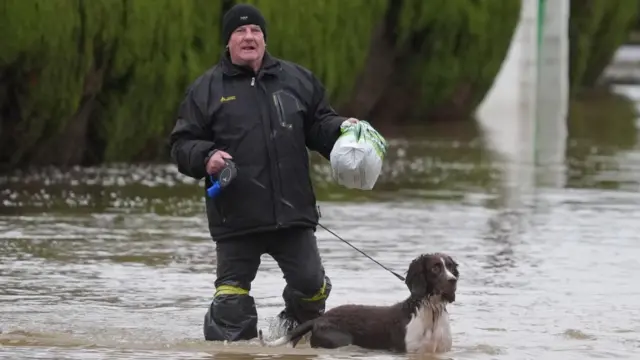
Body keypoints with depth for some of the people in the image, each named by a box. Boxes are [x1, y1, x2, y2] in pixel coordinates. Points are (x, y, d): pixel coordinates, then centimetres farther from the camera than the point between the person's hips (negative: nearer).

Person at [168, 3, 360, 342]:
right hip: (236, 216, -2)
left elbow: (319, 125, 18)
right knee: (232, 297, -2)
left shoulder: (296, 79, 11)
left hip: (293, 212, 2)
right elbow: (182, 144, 5)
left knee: (311, 285, 3)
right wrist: (205, 158, -15)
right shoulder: (206, 89, 5)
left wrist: (341, 129, -3)